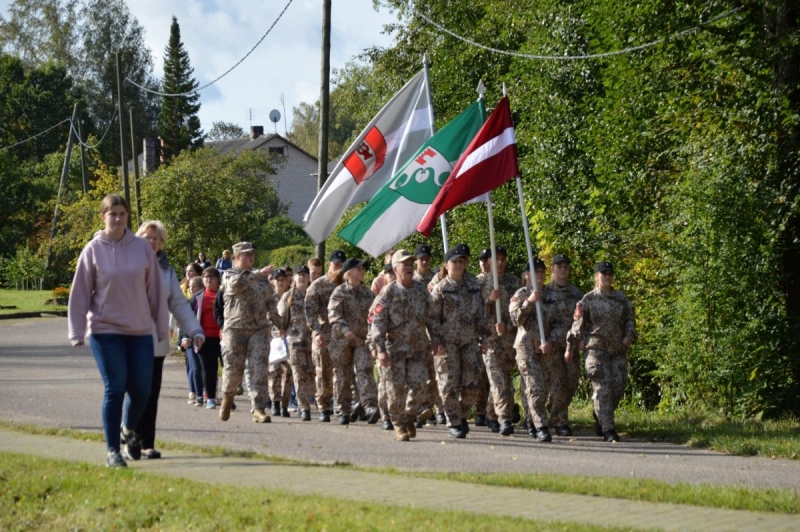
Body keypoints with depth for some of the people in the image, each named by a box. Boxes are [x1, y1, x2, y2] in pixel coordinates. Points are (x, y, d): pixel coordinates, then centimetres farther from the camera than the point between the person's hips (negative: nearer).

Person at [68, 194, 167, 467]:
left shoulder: (142, 247, 2)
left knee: (141, 389, 3)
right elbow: (80, 294, -1)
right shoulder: (93, 250, -3)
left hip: (140, 330, 2)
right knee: (115, 389, -4)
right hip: (105, 330, -2)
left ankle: (129, 431, 33)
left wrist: (162, 326, 6)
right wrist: (77, 332, -4)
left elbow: (155, 290, 5)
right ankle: (113, 450, 8)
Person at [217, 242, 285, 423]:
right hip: (235, 328, -3)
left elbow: (271, 303, 23)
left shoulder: (262, 278, 17)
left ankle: (259, 409, -9)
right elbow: (236, 284, -20)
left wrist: (278, 324, 20)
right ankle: (227, 398, 30)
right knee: (233, 368, 1)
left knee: (260, 370, -8)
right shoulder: (229, 275, 4)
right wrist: (258, 274, -27)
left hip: (260, 329, 3)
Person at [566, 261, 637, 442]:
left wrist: (630, 335, 0)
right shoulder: (588, 300, 0)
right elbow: (578, 325, 1)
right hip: (597, 350, -4)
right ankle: (608, 429, -11)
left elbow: (630, 319, 20)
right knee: (603, 388, -11)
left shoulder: (621, 299, 12)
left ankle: (600, 416, 28)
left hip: (619, 350, 4)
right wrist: (570, 348, 2)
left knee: (618, 387, 3)